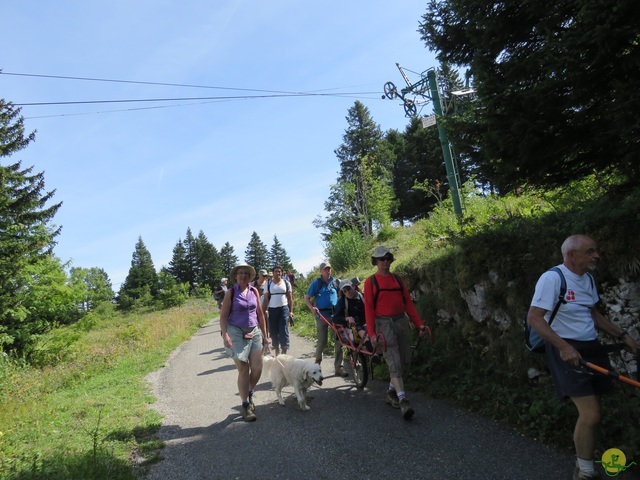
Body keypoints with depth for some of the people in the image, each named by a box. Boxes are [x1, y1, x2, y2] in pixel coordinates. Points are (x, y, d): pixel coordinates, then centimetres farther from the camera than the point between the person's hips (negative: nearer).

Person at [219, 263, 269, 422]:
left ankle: (249, 393, 29)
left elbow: (260, 314, 12)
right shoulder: (231, 292, -4)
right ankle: (245, 405, 12)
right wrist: (225, 335, -18)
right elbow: (223, 316, -5)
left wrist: (265, 335, 11)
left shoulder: (254, 291, 7)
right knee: (243, 370, -2)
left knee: (257, 368, 0)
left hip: (254, 333, 4)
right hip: (236, 333, -4)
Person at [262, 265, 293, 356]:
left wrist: (291, 311, 0)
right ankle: (277, 352, 20)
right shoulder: (268, 284, 5)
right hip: (272, 310, 1)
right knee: (273, 332, 6)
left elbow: (290, 299, 7)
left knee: (284, 331, -6)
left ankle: (284, 353, -3)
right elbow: (266, 299, 5)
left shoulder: (286, 283, 5)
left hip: (284, 309, -1)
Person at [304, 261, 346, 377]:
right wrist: (312, 308, -17)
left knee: (339, 341, -2)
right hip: (322, 315, -2)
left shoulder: (335, 282, 9)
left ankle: (338, 367, 6)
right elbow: (307, 298, 1)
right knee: (322, 342, 1)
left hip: (336, 314, 2)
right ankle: (317, 361, 28)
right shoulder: (316, 283, 2)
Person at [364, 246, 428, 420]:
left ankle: (391, 392, 26)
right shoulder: (370, 281, 0)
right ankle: (403, 399, -12)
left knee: (405, 361, 8)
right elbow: (369, 308, -4)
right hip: (384, 324, -5)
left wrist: (419, 323, 5)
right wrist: (371, 332, -11)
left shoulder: (398, 279, 13)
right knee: (394, 362, -12)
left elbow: (408, 302, 12)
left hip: (401, 322, 5)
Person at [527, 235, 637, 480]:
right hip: (566, 350, -8)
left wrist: (623, 335, 14)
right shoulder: (552, 278, -18)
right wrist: (563, 346, -30)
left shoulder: (588, 278, 9)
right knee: (591, 415, -13)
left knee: (590, 413, 12)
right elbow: (534, 318, -23)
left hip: (591, 347, 8)